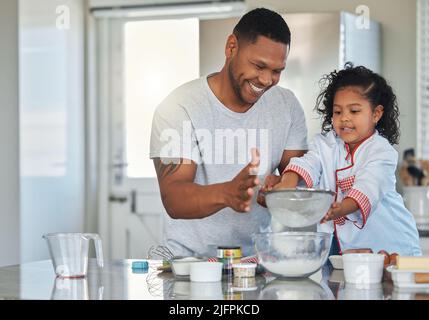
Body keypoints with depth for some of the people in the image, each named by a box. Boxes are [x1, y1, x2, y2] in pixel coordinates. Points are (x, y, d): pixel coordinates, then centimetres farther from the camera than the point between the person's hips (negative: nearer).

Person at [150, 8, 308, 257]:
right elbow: (173, 200, -19)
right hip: (192, 258, -3)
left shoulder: (287, 105, 4)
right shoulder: (179, 109, -10)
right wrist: (226, 193, -40)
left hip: (259, 256, 3)